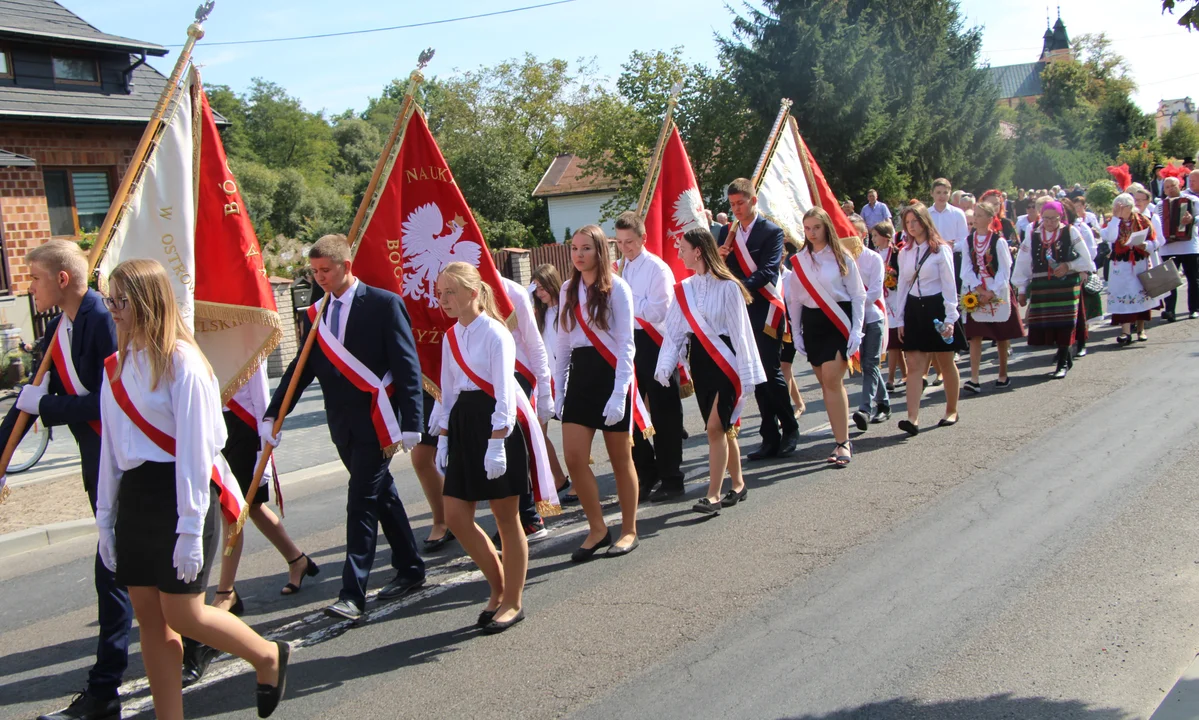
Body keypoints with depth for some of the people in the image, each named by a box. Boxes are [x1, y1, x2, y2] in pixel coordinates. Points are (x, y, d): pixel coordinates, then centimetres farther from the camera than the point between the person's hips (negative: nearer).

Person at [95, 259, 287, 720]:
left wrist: (190, 527, -17)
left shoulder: (180, 361, -12)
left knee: (182, 614, -4)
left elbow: (193, 447, -15)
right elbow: (110, 446, 14)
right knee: (149, 615, 9)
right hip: (135, 495, 7)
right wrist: (106, 518, 13)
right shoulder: (116, 365, 10)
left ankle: (269, 657, 21)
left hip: (179, 492, -7)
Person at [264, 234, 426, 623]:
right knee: (381, 495, 16)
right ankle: (410, 568, 30)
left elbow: (407, 366, -12)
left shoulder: (383, 304, -8)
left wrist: (411, 423, -17)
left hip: (375, 422, -6)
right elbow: (301, 368, 12)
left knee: (362, 502, -7)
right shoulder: (318, 313, 9)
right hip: (343, 425, 6)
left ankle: (353, 593, -2)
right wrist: (272, 414, 3)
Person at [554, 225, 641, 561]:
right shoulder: (568, 290, 10)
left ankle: (629, 530, 19)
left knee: (620, 458, 5)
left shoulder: (617, 288, -7)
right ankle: (597, 529, 10)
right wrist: (559, 390, 10)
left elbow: (626, 344, -10)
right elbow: (563, 343, 14)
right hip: (580, 374, 5)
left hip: (611, 373, -5)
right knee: (574, 458, -5)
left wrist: (619, 394, -17)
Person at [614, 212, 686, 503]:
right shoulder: (619, 269, 12)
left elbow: (657, 311, -19)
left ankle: (671, 479, 11)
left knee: (664, 413, 1)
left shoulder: (657, 268, -10)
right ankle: (646, 474, 24)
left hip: (654, 344, -7)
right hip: (627, 343, 7)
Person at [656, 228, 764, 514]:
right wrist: (665, 366, -3)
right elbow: (674, 330, 6)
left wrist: (745, 372, -9)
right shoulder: (684, 289, 5)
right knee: (723, 428, 12)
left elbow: (740, 331, -10)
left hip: (725, 361, -6)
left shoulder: (727, 286, -12)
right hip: (700, 361, 6)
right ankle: (737, 484, 25)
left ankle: (713, 495, -7)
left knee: (715, 427, -11)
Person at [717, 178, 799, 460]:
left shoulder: (772, 231, -4)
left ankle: (790, 428, 14)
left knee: (772, 373, -5)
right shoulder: (727, 233, 13)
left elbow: (767, 271, -15)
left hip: (764, 311, -5)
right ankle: (770, 437, 13)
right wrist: (718, 257, -10)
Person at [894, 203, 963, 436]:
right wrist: (900, 320, 8)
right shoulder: (905, 253, 9)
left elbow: (949, 285, -9)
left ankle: (951, 410, 27)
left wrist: (950, 318, -15)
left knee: (946, 363, 9)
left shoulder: (941, 250, -6)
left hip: (937, 307, -4)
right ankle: (913, 419, -14)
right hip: (914, 310, 4)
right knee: (914, 366, -7)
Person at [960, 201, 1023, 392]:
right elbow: (966, 268, 2)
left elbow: (1005, 270, -8)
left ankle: (1003, 375, 20)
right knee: (975, 335, -6)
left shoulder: (999, 241, -6)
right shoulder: (968, 240, 4)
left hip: (998, 293, -2)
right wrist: (976, 288, -10)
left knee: (1001, 335, 8)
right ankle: (974, 379, -10)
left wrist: (992, 292, -15)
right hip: (976, 294, 2)